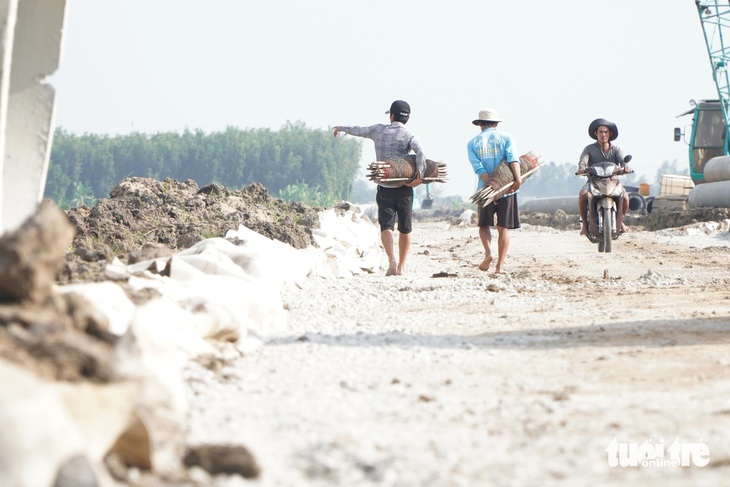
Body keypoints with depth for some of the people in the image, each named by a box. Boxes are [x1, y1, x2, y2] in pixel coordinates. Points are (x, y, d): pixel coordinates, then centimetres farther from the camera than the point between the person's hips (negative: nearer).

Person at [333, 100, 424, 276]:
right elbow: (420, 153, -20)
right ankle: (401, 266, 12)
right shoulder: (409, 136, -1)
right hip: (404, 188, 0)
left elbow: (358, 130, 22)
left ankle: (392, 259, -26)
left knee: (386, 225, -3)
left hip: (384, 188, 1)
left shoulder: (379, 130, 6)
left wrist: (341, 128, 40)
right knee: (405, 228, 11)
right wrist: (420, 175, -22)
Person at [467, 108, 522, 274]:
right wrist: (518, 179, -25)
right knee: (503, 228, 6)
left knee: (484, 224, 16)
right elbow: (513, 158, -14)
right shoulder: (506, 137, 3)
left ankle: (488, 253, -9)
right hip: (507, 190, -1)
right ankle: (500, 265, 1)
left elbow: (478, 168, -6)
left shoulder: (472, 143, 7)